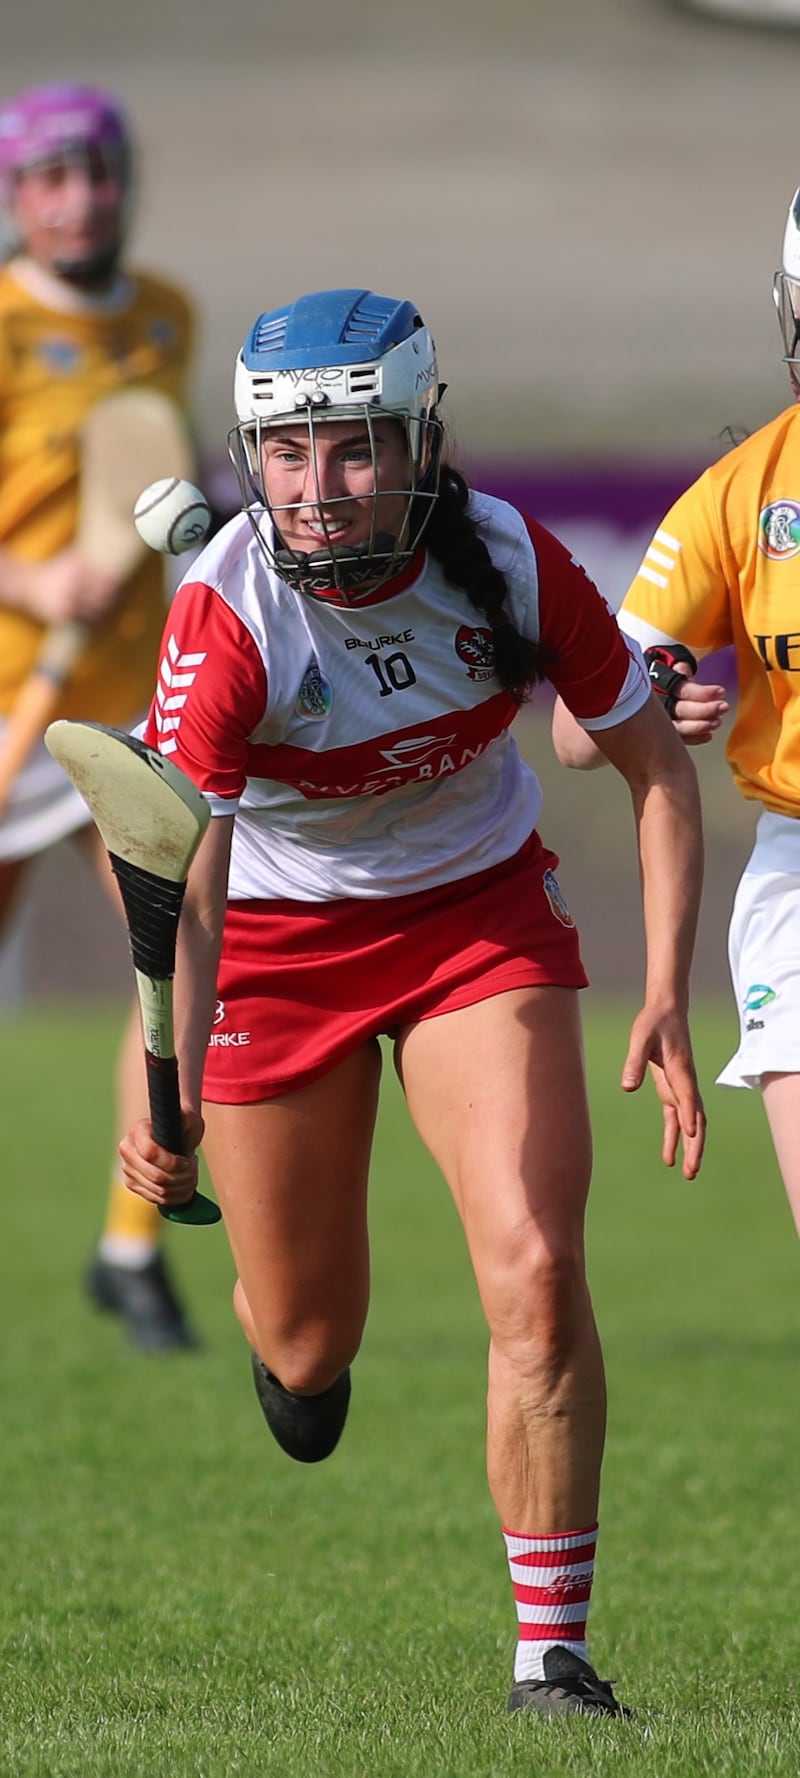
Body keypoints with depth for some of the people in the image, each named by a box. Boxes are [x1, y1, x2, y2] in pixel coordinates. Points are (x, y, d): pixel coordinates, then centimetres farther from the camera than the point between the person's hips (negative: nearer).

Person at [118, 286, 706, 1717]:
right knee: (305, 1342, 9)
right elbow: (185, 867, -33)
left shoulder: (511, 566, -20)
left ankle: (552, 1654, -7)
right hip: (280, 936, -1)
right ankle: (296, 1356, 51)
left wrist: (665, 996, -15)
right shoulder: (227, 618, -27)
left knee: (535, 1273, -18)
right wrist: (171, 1085, -49)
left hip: (482, 912, 1)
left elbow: (657, 768, -6)